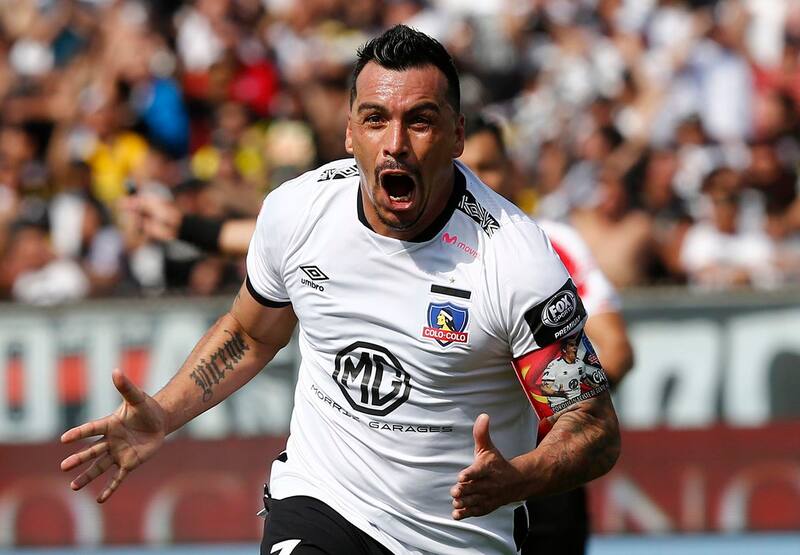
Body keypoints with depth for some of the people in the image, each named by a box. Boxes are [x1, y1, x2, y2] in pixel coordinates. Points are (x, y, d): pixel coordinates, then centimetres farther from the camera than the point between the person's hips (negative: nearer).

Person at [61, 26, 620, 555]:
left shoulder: (518, 259, -18)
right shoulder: (295, 209, -5)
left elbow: (597, 427, -14)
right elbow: (250, 335, 16)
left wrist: (512, 481, -34)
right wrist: (162, 416, 2)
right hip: (319, 501, 2)